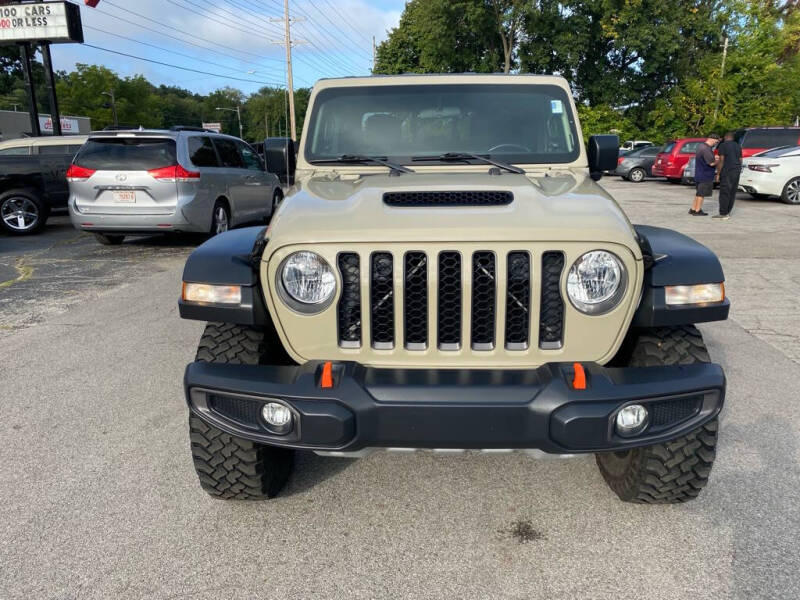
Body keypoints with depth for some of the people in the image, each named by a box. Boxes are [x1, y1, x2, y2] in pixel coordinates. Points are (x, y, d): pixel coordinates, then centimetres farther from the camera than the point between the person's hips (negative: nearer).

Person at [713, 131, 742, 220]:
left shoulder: (723, 146, -6)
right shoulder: (738, 146, 16)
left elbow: (721, 160, -12)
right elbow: (740, 160, 17)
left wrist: (718, 174, -9)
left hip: (727, 172, -7)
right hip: (737, 172, 8)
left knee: (724, 193, -8)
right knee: (732, 193, 8)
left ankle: (723, 214, -10)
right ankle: (727, 212, 12)